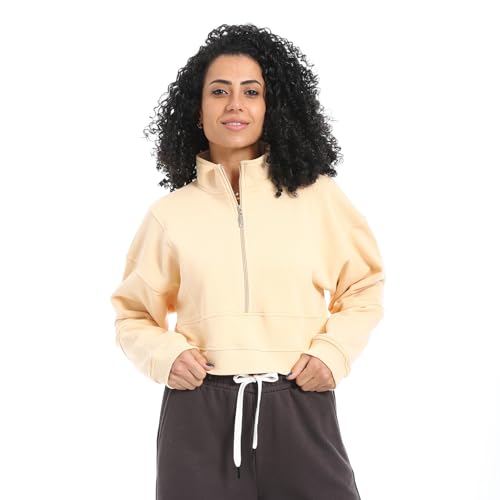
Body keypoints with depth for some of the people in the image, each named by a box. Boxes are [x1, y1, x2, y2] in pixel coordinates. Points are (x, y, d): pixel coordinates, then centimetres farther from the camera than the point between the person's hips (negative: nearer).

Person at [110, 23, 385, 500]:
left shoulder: (319, 197, 2)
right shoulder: (169, 213, 4)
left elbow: (363, 287, 13)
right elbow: (133, 313, 14)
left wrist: (333, 352, -3)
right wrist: (165, 353, -5)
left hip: (299, 408, 0)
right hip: (198, 413, 0)